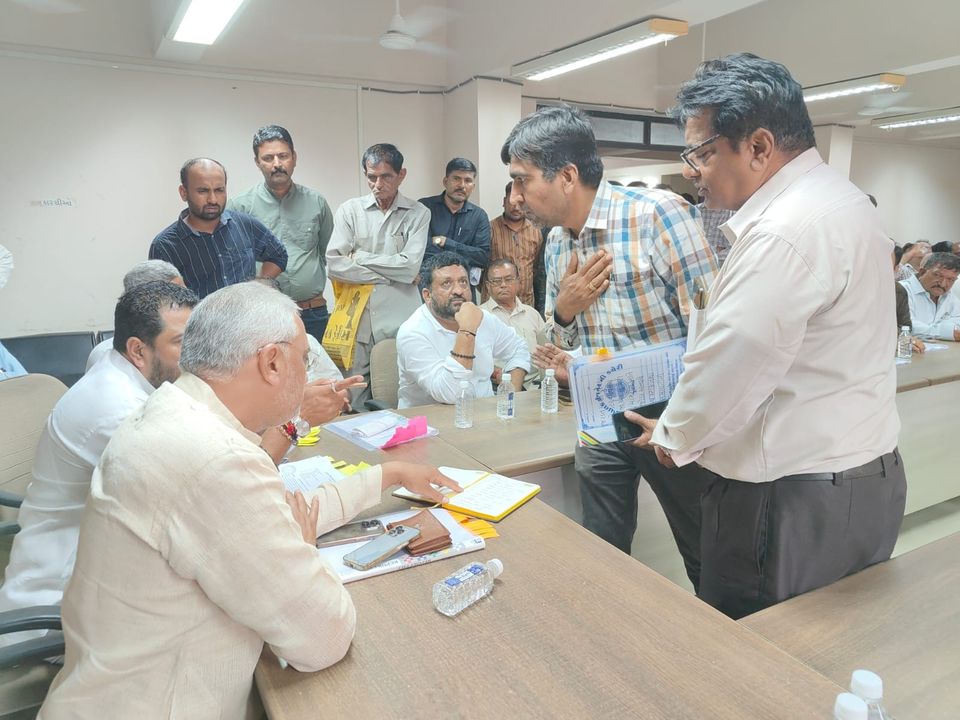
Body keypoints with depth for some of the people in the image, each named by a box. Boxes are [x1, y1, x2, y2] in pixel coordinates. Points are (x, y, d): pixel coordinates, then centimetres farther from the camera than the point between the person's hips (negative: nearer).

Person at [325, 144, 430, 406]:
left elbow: (411, 267, -8)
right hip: (358, 318, 1)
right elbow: (335, 265, -4)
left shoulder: (418, 214, 4)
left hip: (401, 321, -1)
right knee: (356, 400, 5)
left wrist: (359, 257, -3)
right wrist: (392, 274, -6)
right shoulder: (349, 210, 7)